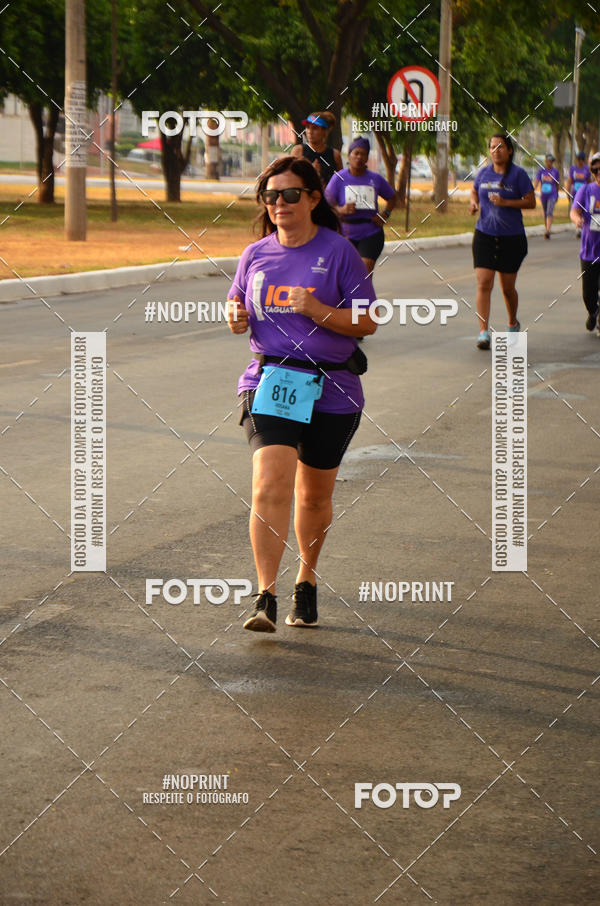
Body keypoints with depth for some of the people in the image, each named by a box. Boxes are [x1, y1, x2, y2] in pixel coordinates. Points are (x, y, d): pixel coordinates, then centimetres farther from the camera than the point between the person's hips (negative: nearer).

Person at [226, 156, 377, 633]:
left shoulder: (338, 251, -4)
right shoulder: (256, 255, 7)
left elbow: (368, 321, -6)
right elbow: (238, 307, 21)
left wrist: (318, 311, -21)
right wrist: (237, 318, -2)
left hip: (331, 390, -1)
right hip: (268, 382, 1)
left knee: (314, 495, 13)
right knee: (270, 486, -17)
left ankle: (307, 581, 37)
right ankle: (265, 598, -18)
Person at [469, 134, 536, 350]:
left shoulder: (518, 174, -5)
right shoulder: (483, 173, 5)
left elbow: (531, 202, -7)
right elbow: (474, 191, 24)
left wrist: (505, 202, -19)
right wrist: (474, 203, 1)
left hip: (512, 238, -2)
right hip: (484, 235, 2)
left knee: (507, 288, 9)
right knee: (483, 284, -12)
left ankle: (513, 324, 36)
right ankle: (483, 332, -13)